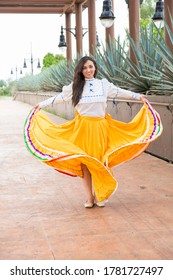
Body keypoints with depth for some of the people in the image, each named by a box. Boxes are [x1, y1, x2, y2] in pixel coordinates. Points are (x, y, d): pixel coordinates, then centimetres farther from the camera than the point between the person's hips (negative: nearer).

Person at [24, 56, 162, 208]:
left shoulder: (104, 84, 6)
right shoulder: (75, 86, 4)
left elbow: (119, 92, 17)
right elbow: (60, 97, 11)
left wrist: (138, 96, 17)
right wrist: (42, 104, 10)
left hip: (100, 128, 1)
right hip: (82, 127, 0)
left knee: (100, 162, 1)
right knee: (84, 162, 2)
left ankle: (99, 195, 17)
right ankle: (89, 197, 13)